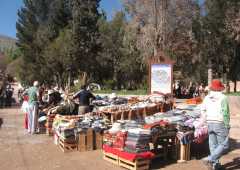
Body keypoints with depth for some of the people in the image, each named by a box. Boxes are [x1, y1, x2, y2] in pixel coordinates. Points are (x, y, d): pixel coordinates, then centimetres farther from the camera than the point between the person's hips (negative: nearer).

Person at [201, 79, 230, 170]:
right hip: (220, 124, -6)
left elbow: (203, 110, 8)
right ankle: (210, 159, -11)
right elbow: (225, 113, -15)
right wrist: (227, 125, -7)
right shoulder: (223, 98, -11)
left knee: (213, 145, 13)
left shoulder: (207, 97, 6)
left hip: (210, 124, 6)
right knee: (224, 145, 1)